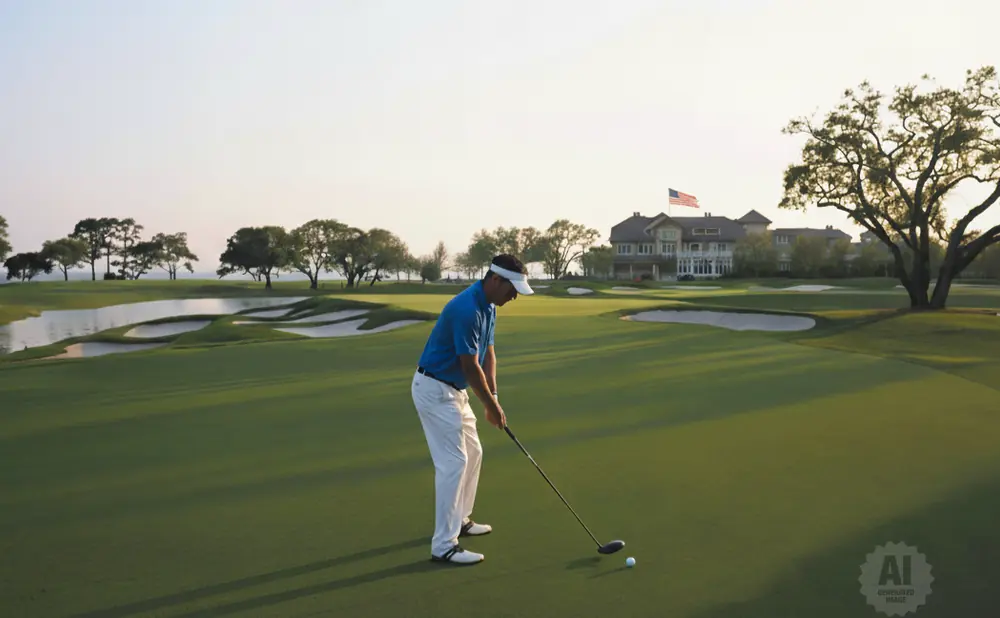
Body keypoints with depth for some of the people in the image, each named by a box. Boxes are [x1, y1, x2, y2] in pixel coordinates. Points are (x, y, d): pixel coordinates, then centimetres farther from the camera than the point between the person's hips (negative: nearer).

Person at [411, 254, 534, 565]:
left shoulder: (488, 307, 6)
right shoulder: (467, 309, -26)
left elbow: (487, 354, 10)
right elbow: (471, 367, -23)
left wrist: (493, 399, 1)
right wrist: (492, 406, -12)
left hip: (453, 389, 10)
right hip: (434, 390, -10)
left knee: (472, 453, 18)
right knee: (453, 462, -9)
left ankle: (459, 519, 33)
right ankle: (443, 544, -3)